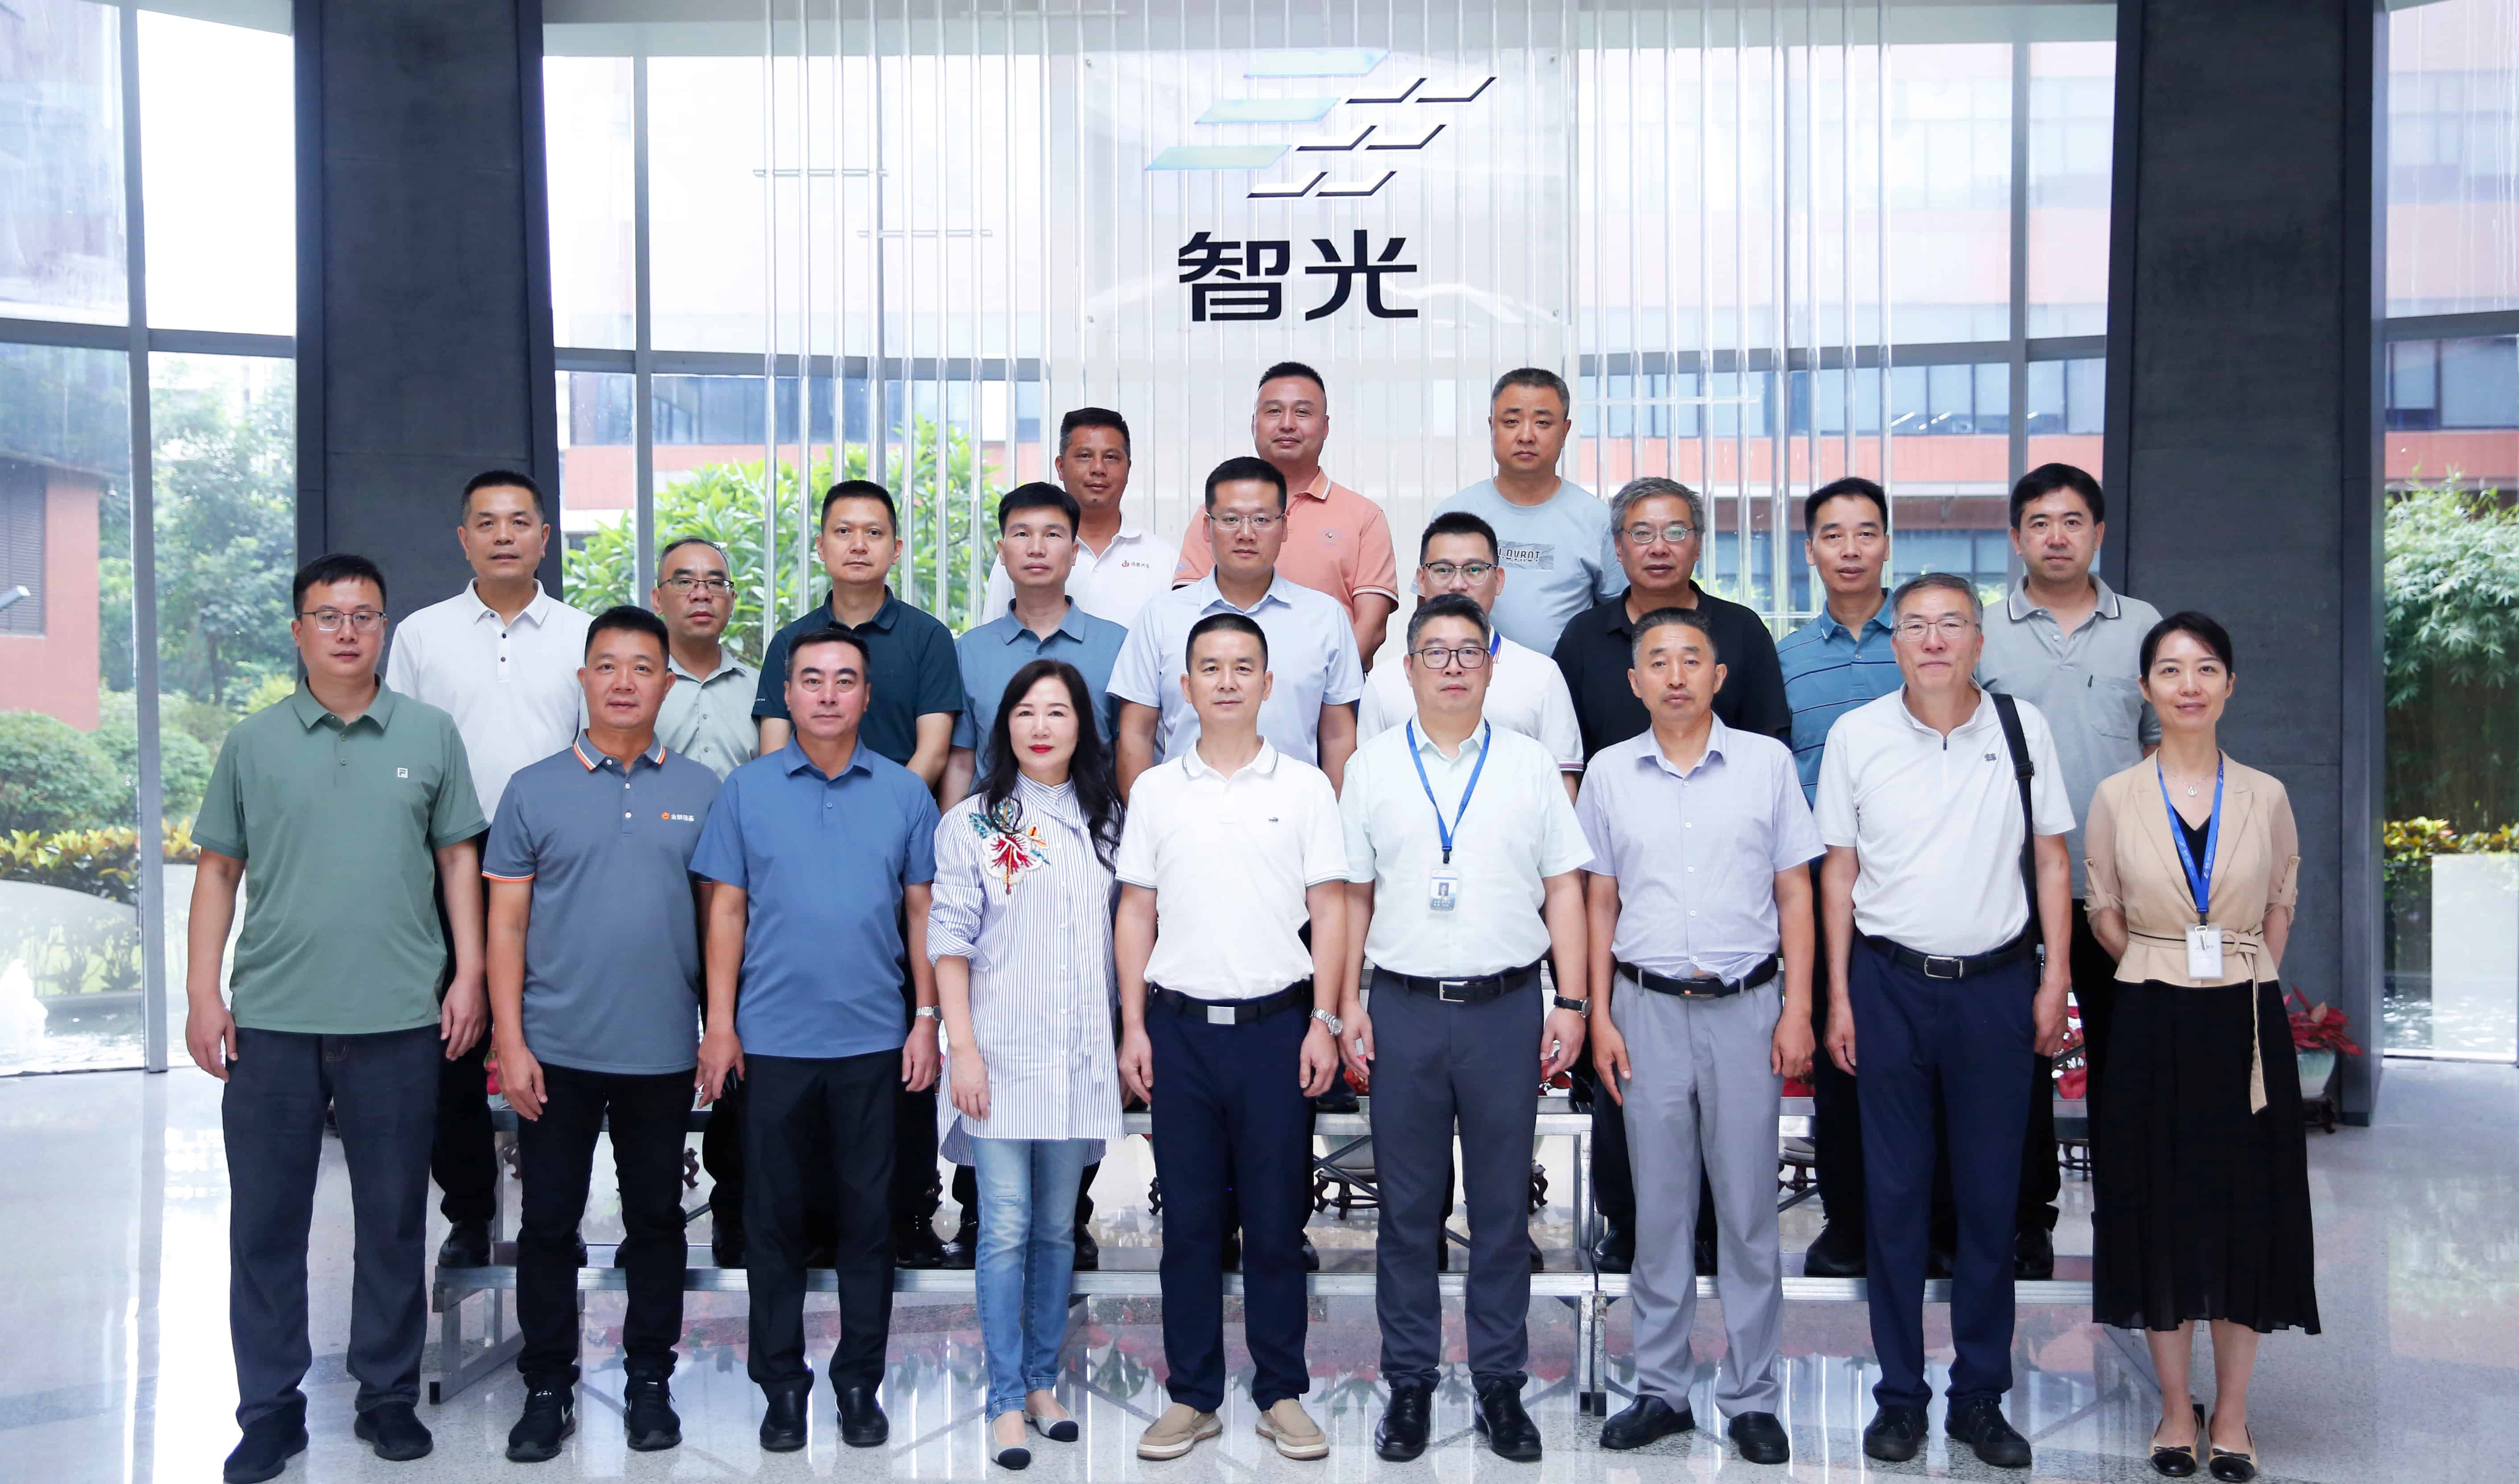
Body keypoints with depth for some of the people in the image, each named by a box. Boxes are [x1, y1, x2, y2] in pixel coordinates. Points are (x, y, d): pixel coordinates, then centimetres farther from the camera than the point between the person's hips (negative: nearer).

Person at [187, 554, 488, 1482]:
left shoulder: (430, 735, 5)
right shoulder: (254, 744, 5)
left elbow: (459, 857, 7)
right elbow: (218, 871, 7)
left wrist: (468, 973, 0)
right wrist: (203, 994, 1)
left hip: (398, 1019, 0)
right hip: (271, 1019, 1)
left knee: (393, 1217, 8)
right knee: (264, 1221, 7)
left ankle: (388, 1394, 22)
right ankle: (270, 1407, 20)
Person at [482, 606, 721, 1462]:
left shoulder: (701, 793, 4)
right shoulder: (534, 790, 2)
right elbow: (507, 924, 1)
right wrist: (510, 1043, -4)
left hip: (664, 1052, 1)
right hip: (556, 1049, 0)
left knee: (656, 1219, 11)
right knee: (549, 1221, 7)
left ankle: (650, 1380, 24)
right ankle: (547, 1386, 21)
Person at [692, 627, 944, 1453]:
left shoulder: (905, 793, 4)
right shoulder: (747, 790, 3)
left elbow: (921, 912, 6)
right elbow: (727, 910, 2)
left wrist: (928, 1020, 1)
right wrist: (719, 1025, -3)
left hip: (873, 1041, 0)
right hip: (772, 1039, 0)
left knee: (868, 1215, 7)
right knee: (774, 1216, 8)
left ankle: (860, 1381, 20)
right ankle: (781, 1384, 20)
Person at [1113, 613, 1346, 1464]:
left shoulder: (1305, 787, 3)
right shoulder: (1155, 790, 7)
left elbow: (1329, 912, 2)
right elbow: (1136, 913, 9)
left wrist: (1323, 1023, -5)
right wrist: (1134, 1026, 2)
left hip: (1275, 1023, -1)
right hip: (1180, 1025, 1)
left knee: (1276, 1220, 5)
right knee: (1189, 1220, 7)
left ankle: (1281, 1394, 17)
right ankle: (1193, 1396, 18)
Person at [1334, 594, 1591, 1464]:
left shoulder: (1530, 765, 7)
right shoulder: (1372, 767, 7)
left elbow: (1565, 890, 6)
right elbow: (1353, 894, 9)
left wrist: (1570, 1005, -1)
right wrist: (1349, 1005, 2)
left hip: (1506, 1007, 0)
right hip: (1404, 1007, 0)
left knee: (1503, 1207, 6)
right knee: (1408, 1208, 6)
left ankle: (1500, 1384, 18)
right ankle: (1409, 1383, 18)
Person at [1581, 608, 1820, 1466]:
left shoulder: (1767, 762, 2)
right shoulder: (1609, 773, 5)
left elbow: (1795, 892, 4)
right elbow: (1599, 903, 9)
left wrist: (1797, 1010, -2)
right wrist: (1600, 1018, 3)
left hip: (1746, 1005, -1)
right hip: (1648, 1007, 1)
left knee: (1749, 1208, 4)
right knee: (1659, 1207, 8)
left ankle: (1752, 1397, 16)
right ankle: (1662, 1389, 19)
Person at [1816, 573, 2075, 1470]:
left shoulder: (2023, 729, 2)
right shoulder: (1855, 736, 0)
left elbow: (2051, 860, 6)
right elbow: (1838, 871, 4)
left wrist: (2054, 982, 1)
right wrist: (1839, 997, 1)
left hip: (1997, 984, 1)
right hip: (1891, 982, 0)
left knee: (1991, 1193, 7)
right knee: (1894, 1193, 6)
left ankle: (1982, 1396, 21)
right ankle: (1900, 1396, 18)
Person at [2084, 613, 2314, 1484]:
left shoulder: (2266, 797, 2)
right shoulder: (2116, 798, -1)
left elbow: (2282, 904, 13)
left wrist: (2238, 976, 6)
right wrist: (2167, 970, 5)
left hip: (2246, 1022, 1)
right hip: (2152, 1023, -1)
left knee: (2248, 1209, 5)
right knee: (2160, 1206, 5)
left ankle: (2231, 1413, 19)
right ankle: (2175, 1407, 19)